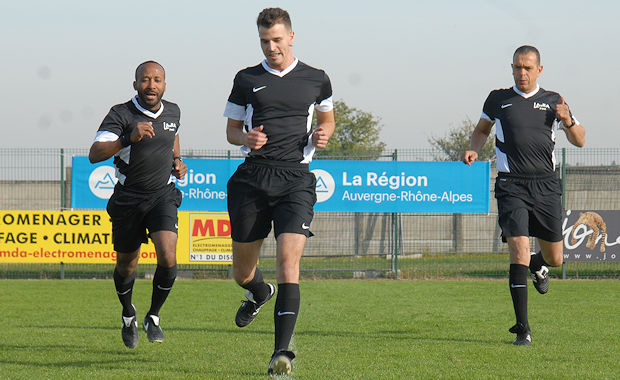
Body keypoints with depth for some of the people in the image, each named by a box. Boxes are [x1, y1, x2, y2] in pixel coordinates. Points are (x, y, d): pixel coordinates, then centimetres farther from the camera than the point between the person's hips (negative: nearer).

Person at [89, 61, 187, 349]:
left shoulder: (172, 112, 2)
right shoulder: (121, 115, -14)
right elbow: (94, 154, -27)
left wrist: (177, 160, 9)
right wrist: (129, 138, -40)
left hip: (163, 196, 2)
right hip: (128, 200, -2)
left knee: (167, 258, -19)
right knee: (126, 265, 13)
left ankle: (153, 317, 3)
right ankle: (128, 314, 43)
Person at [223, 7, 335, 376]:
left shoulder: (316, 79, 8)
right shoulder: (247, 80, 9)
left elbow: (327, 120, 24)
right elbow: (232, 129, 15)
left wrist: (323, 135, 1)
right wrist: (246, 138, -7)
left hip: (295, 178, -2)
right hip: (253, 177, 2)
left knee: (288, 259, -19)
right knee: (242, 270, 8)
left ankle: (283, 350, -22)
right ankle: (260, 293, 47)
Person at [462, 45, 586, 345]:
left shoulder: (553, 101, 10)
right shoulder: (498, 99, 9)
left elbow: (579, 140, 14)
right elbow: (482, 129, 26)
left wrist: (568, 122, -7)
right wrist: (474, 149, 5)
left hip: (546, 185, 2)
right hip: (511, 186, -2)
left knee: (554, 258, 7)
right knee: (519, 250, -17)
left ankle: (538, 266, 48)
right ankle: (523, 329, -14)